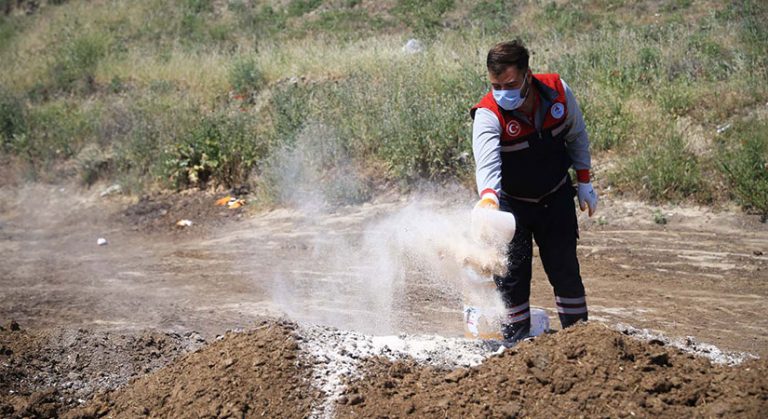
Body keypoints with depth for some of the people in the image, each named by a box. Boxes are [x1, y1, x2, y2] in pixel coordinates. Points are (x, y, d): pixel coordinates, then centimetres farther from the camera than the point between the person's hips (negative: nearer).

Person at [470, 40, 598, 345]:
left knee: (566, 271, 4)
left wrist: (584, 182, 6)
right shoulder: (488, 114, -28)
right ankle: (516, 343, 11)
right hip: (512, 203, -2)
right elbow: (486, 161, -46)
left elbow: (576, 135, 2)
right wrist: (488, 197, -65)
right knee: (511, 275, -4)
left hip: (556, 197, 2)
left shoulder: (558, 91, -18)